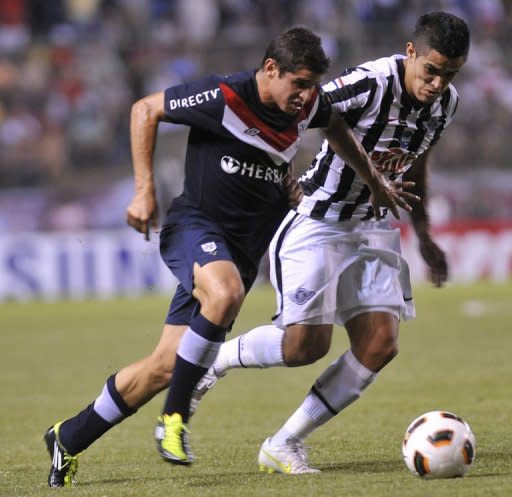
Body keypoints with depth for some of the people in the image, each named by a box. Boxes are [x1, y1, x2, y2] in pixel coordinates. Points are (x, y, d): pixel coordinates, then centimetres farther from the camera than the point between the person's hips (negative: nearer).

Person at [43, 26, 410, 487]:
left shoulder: (308, 105, 0)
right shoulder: (223, 97, -17)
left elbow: (336, 125, 26)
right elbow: (144, 110, -5)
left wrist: (375, 182, 29)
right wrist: (144, 190, -9)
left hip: (242, 250, 6)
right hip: (195, 227, -6)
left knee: (164, 368, 0)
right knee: (225, 293, -40)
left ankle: (69, 439, 19)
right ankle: (175, 418, -23)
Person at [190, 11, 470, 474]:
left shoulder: (446, 102, -2)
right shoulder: (371, 84, -26)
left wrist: (424, 232, 20)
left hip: (371, 227, 7)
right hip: (315, 223, -7)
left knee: (380, 345, -7)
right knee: (306, 344, -13)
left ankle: (284, 445, 4)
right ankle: (214, 360, 17)